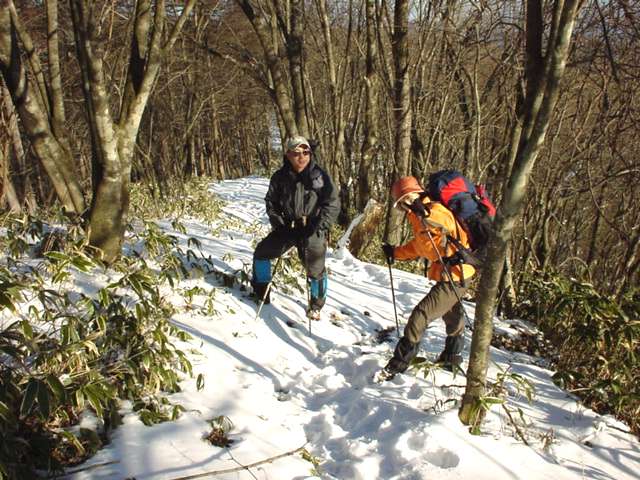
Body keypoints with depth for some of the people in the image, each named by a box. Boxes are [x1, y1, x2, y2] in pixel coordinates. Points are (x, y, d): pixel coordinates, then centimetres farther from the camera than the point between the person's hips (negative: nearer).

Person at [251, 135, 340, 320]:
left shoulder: (319, 175, -7)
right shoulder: (280, 177, 1)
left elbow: (333, 203, -7)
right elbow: (271, 202, 13)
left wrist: (319, 226, -16)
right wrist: (278, 222, -1)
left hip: (313, 230, -3)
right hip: (288, 227, 4)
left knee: (315, 269, -6)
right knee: (262, 252, 4)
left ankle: (316, 305, 19)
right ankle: (260, 290, 27)